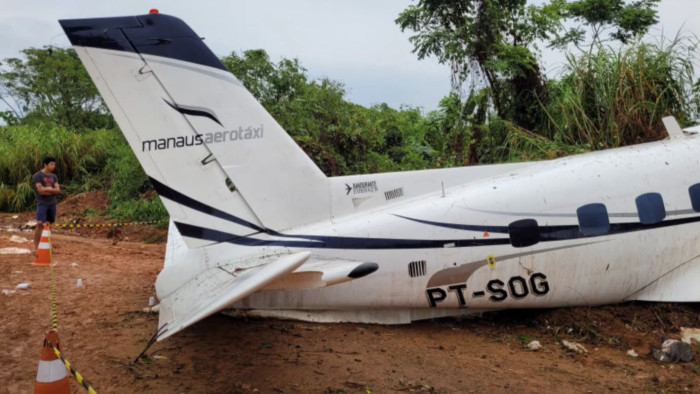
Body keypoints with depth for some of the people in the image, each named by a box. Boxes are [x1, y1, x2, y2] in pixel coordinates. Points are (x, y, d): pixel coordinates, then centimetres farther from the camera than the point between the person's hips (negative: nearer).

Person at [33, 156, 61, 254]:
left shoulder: (54, 176, 12)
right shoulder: (37, 176, -5)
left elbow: (58, 190, 3)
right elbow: (40, 190, -15)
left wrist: (47, 189, -10)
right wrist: (52, 189, -3)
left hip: (52, 203, 6)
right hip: (42, 203, -6)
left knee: (49, 225, 10)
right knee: (40, 224, -15)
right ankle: (36, 248, -13)